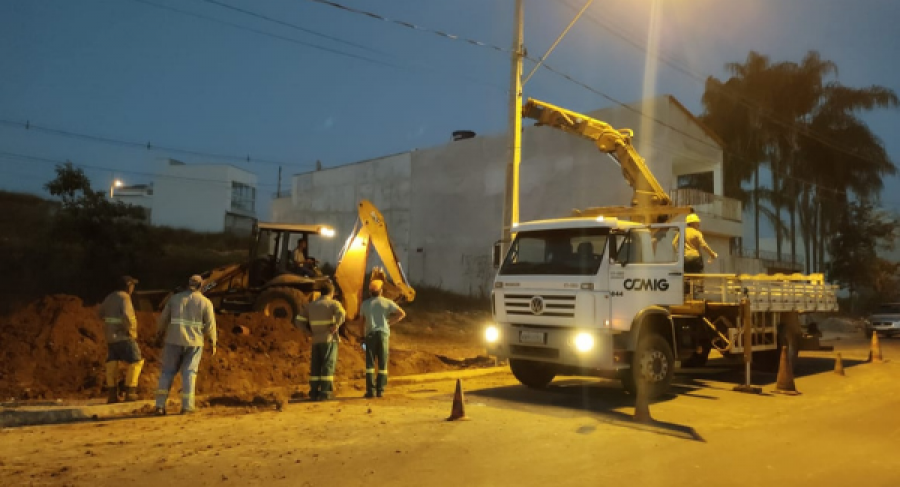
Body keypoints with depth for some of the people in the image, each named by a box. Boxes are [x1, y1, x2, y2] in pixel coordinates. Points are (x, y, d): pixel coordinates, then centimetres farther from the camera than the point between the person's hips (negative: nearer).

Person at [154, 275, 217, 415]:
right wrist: (213, 342, 6)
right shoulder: (205, 302, -3)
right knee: (189, 373, 6)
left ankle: (160, 405, 3)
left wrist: (159, 332, 26)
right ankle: (186, 406, 1)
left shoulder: (175, 298, 3)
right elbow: (210, 326, -6)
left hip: (174, 340, 2)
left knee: (168, 371, 10)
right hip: (194, 342, -1)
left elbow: (163, 318, 7)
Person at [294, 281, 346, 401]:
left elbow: (298, 321, 10)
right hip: (329, 340, -4)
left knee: (315, 367, 9)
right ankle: (325, 393, -6)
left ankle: (314, 392, 8)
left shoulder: (310, 305, 13)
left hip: (316, 341, 4)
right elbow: (341, 314, -25)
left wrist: (310, 330, 14)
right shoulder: (333, 303, -2)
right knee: (328, 365, -2)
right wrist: (336, 326, -14)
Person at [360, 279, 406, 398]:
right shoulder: (387, 302, 4)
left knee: (370, 363, 2)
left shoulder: (365, 304, 6)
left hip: (370, 334, 0)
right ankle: (380, 390, 2)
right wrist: (390, 322, 7)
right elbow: (402, 314, -1)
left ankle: (370, 390, -3)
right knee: (382, 364, 5)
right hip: (383, 334, 0)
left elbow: (362, 318, 19)